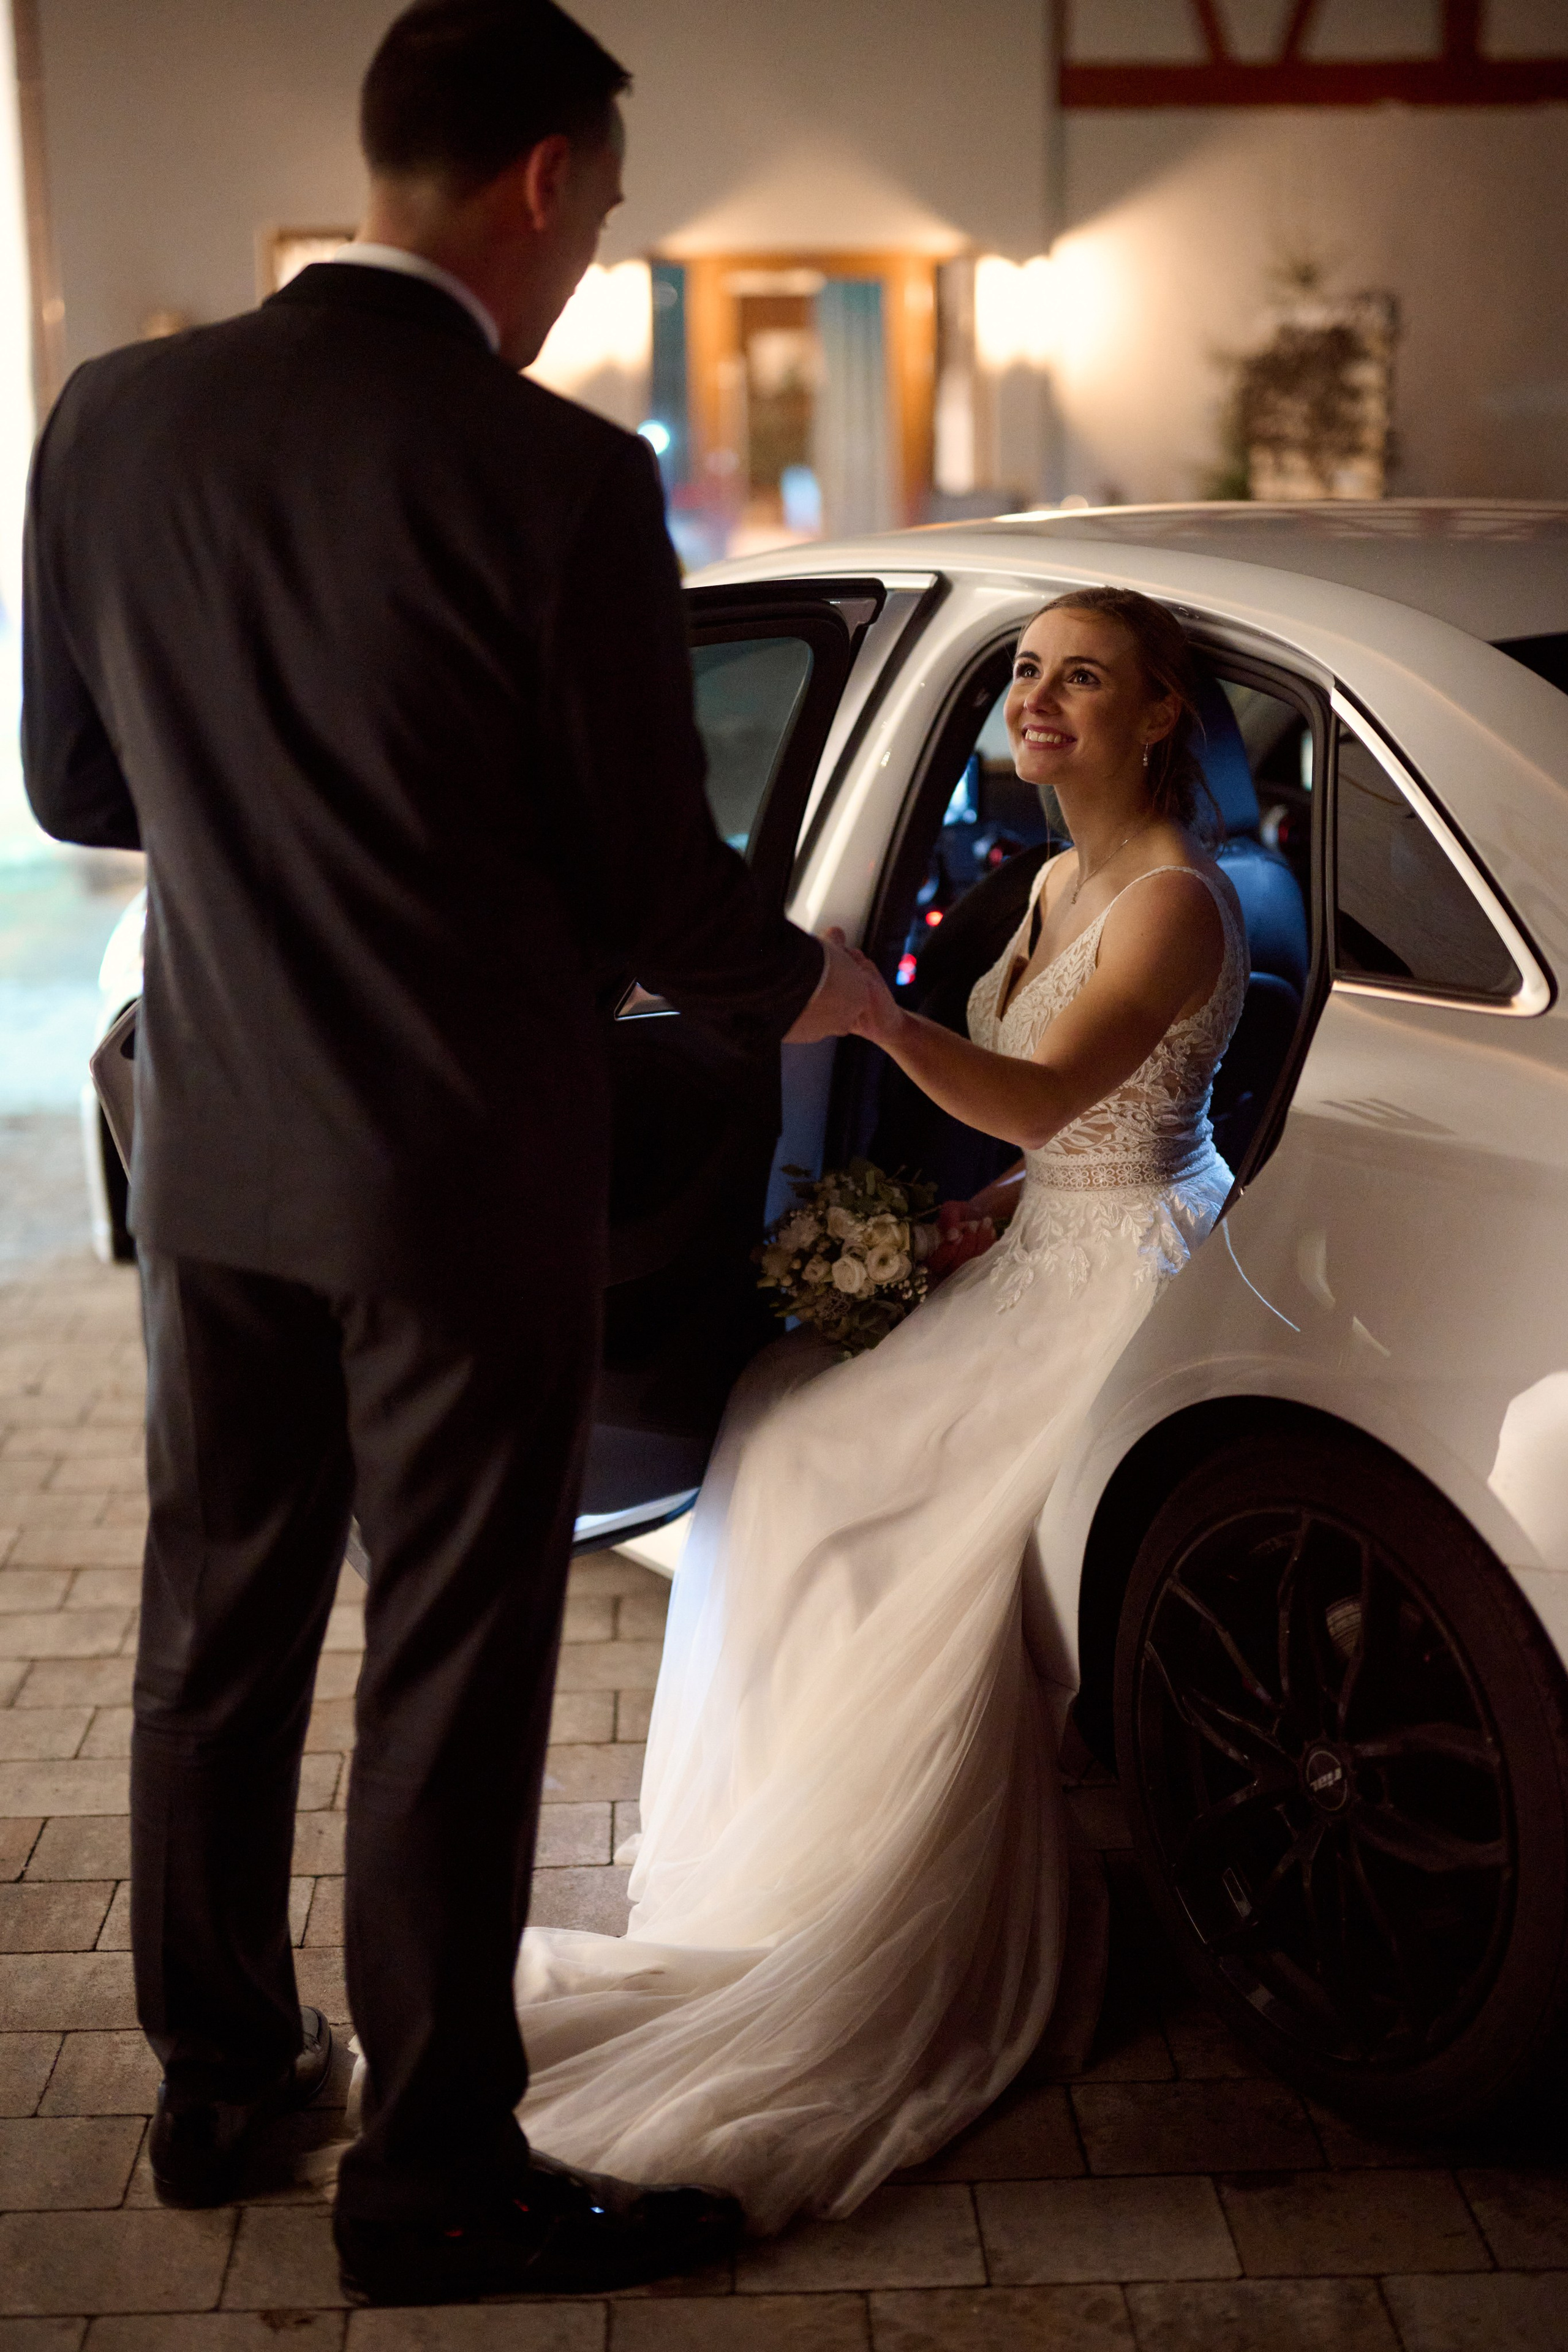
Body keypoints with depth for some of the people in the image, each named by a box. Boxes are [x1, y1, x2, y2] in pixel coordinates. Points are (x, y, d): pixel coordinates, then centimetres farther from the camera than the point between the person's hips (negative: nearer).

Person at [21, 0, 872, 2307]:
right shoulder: (562, 480, -18)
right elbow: (657, 889, -12)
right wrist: (810, 989, 9)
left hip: (215, 1159, 6)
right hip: (467, 1176, -5)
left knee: (219, 1625, 19)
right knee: (452, 1682, 8)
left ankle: (217, 2075, 36)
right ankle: (436, 2175, 23)